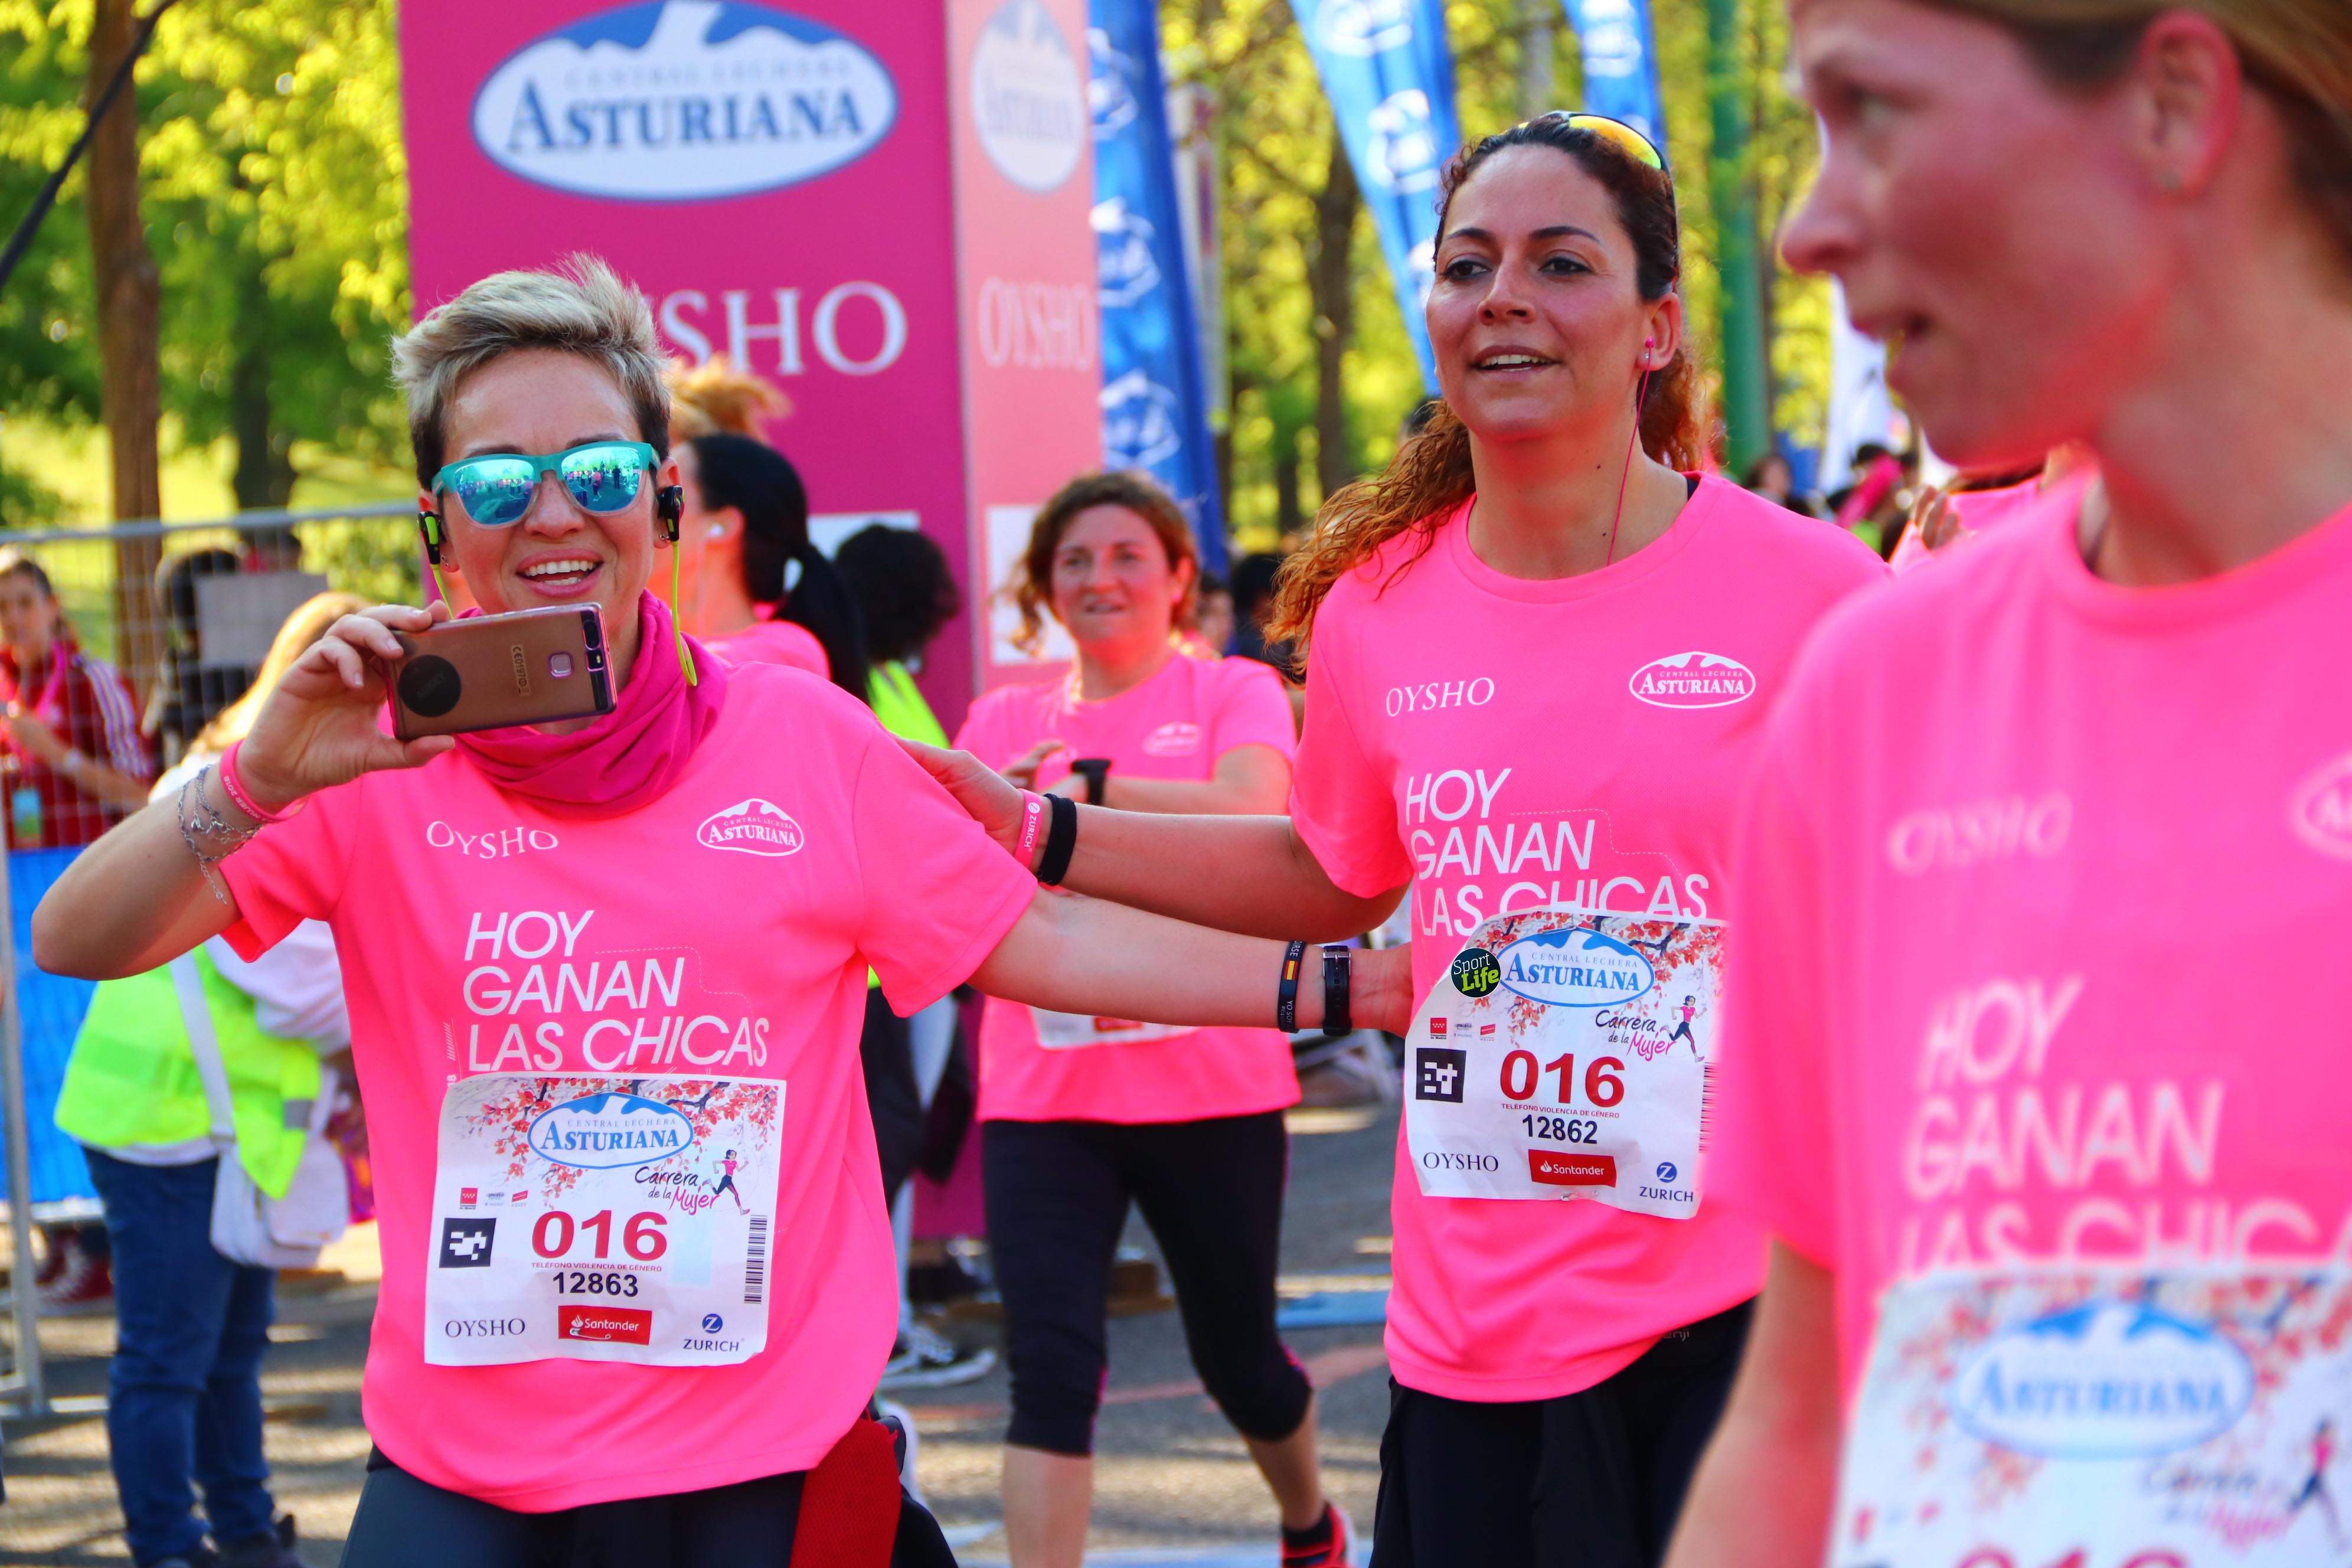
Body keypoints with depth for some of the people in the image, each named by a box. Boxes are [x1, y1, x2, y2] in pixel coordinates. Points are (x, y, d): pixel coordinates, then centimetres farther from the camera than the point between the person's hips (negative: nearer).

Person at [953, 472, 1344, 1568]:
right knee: (1050, 1367, -13)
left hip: (1213, 1088, -1)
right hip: (1043, 1096, 1)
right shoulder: (1004, 720, 10)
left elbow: (1252, 811, -19)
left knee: (1237, 1356, 16)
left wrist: (1083, 787, -28)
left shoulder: (1234, 694, 1)